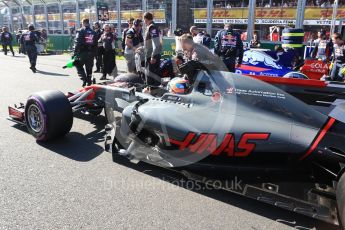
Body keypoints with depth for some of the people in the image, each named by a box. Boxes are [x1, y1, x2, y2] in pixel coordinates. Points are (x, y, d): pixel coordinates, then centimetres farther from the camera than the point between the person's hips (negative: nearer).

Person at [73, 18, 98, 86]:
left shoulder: (80, 31, -7)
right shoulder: (94, 33, 9)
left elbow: (77, 43, -12)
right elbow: (95, 45, 11)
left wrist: (75, 53, -9)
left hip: (82, 53, -4)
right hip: (91, 54, 4)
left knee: (79, 65, 10)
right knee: (89, 68, 13)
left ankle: (84, 79, -6)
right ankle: (89, 82, 17)